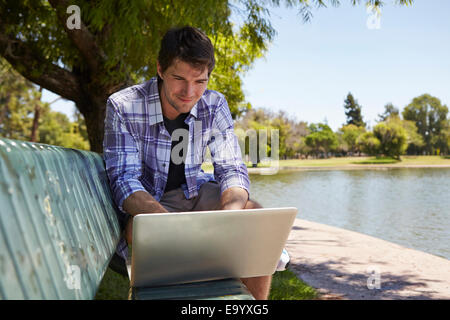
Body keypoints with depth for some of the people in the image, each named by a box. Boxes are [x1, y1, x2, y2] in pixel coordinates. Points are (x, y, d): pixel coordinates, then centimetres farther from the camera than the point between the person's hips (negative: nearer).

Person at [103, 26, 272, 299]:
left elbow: (232, 170, -10)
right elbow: (124, 181, -24)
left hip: (195, 192, 3)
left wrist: (229, 216, -35)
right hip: (147, 202, -3)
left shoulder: (214, 106, -10)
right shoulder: (123, 107, -19)